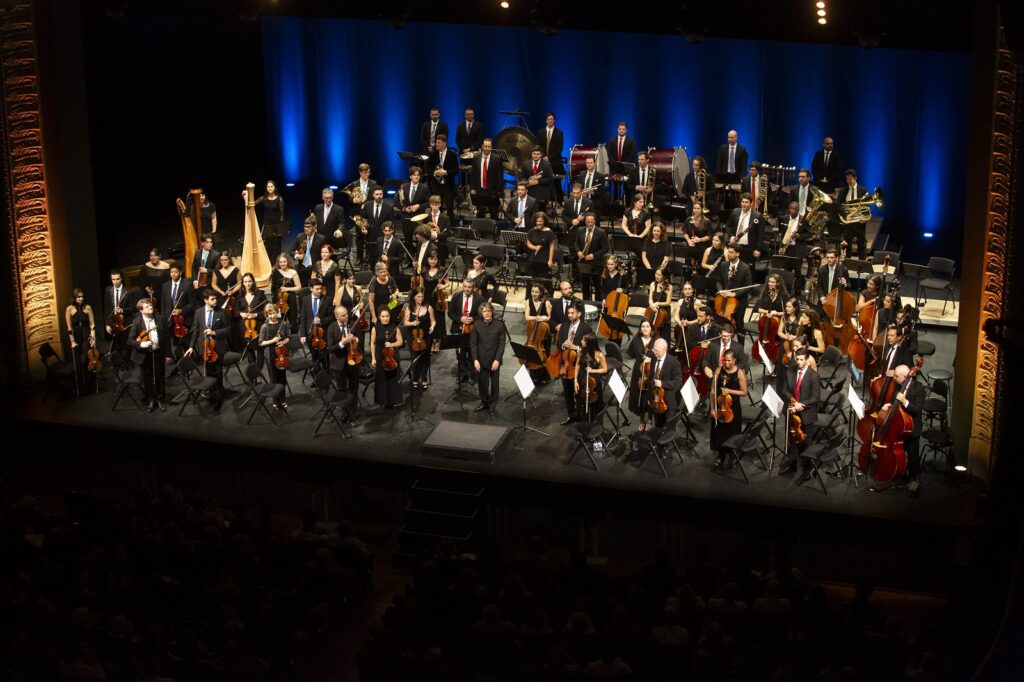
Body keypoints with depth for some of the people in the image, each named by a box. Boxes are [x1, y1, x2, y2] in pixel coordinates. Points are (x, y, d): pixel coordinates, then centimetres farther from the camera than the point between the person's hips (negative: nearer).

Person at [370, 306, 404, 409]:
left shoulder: (395, 327, -5)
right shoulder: (375, 329, -7)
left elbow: (400, 342, -1)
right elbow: (373, 344, -1)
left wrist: (391, 344, -19)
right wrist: (373, 358, -3)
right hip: (380, 358, 0)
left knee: (394, 379, 4)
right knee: (381, 380, 6)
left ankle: (394, 401, 13)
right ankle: (383, 401, 18)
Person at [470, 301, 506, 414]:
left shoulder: (499, 325, -7)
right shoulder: (477, 325, -3)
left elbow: (501, 344, -7)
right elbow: (473, 343, -1)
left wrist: (497, 360, -14)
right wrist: (475, 360, -8)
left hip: (494, 360, -1)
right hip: (481, 360, 1)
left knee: (494, 383, 9)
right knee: (482, 382, 7)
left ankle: (493, 405, 24)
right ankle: (484, 402, 28)